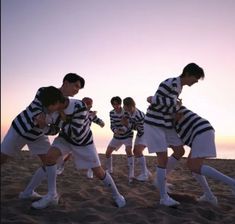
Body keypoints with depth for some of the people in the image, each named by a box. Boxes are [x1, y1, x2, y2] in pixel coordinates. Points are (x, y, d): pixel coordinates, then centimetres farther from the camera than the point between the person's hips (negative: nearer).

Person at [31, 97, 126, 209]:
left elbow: (76, 134, -38)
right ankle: (52, 195, -8)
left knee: (98, 172, -3)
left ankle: (116, 194, 23)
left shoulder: (80, 107, -40)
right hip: (66, 137, 4)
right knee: (50, 156, -24)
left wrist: (63, 120, -34)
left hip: (84, 141, -3)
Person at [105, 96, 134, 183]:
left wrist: (124, 129, -41)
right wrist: (115, 130, -32)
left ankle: (131, 175, -22)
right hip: (117, 136, 4)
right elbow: (112, 126, -10)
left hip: (127, 135, -4)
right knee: (107, 152, 1)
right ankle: (109, 170, 27)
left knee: (128, 151, -28)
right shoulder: (111, 113, -10)